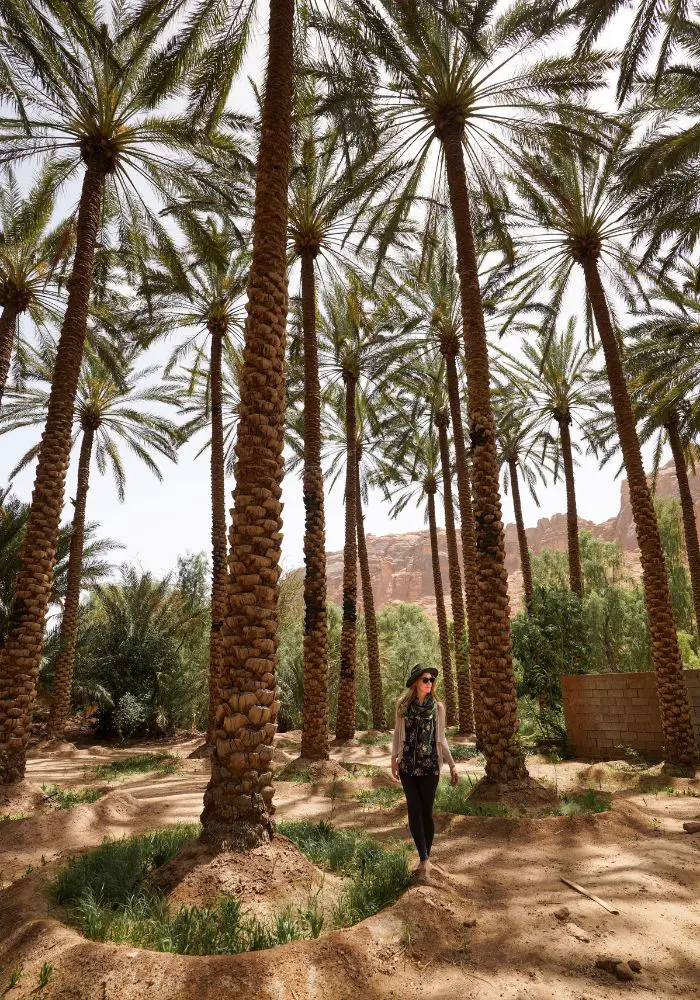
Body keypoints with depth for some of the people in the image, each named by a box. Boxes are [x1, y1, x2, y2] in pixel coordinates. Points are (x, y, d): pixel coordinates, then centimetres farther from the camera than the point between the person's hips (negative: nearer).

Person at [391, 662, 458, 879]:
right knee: (414, 811, -3)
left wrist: (452, 765, 5)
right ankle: (424, 859, 5)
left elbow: (441, 738, 6)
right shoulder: (402, 705, 0)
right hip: (407, 765, 1)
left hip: (430, 766, 0)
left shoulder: (437, 707, 0)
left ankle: (424, 859, 20)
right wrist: (393, 759, 3)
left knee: (426, 812, 4)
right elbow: (397, 734, 8)